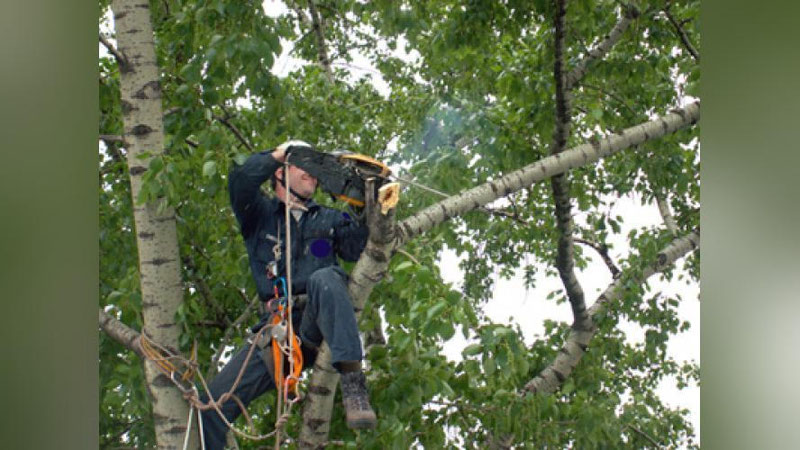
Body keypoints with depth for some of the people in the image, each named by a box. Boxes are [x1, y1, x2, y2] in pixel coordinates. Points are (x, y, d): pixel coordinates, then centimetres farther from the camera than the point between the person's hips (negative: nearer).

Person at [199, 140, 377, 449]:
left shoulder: (330, 220, 24)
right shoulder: (260, 213, 18)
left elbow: (359, 249, 6)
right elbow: (240, 181, -3)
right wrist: (278, 154, 1)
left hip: (319, 326, -1)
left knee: (325, 276, -35)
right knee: (214, 404, -13)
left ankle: (352, 381, -45)